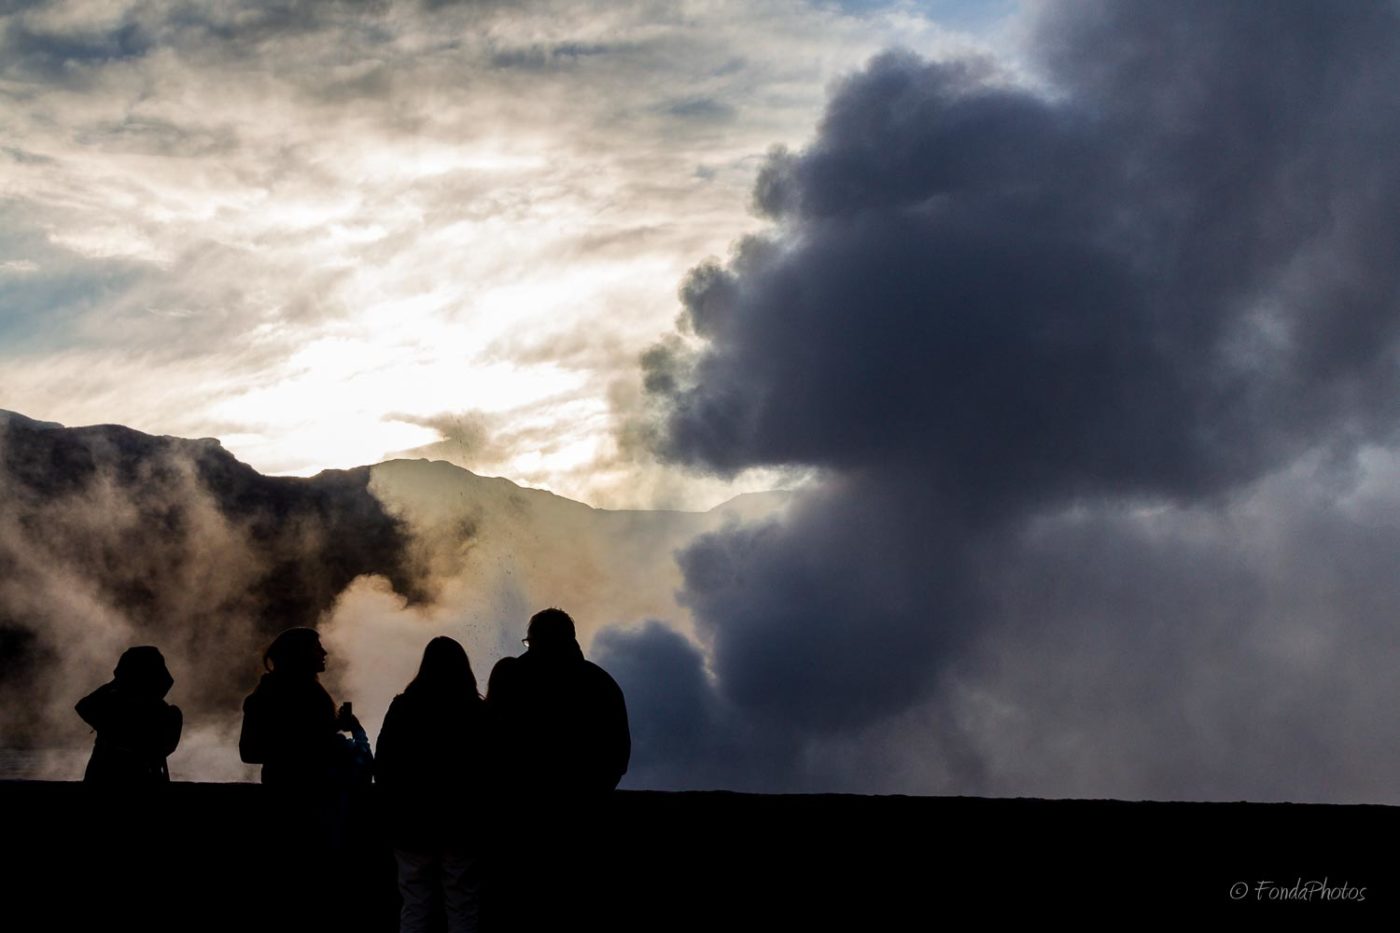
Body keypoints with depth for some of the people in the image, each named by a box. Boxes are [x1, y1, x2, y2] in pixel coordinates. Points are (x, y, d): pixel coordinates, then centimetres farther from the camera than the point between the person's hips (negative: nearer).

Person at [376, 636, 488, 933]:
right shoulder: (478, 711, -4)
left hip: (412, 823, 1)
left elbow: (382, 765, 3)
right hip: (462, 824, -1)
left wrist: (394, 811, 14)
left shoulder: (402, 707, -1)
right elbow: (489, 767, 0)